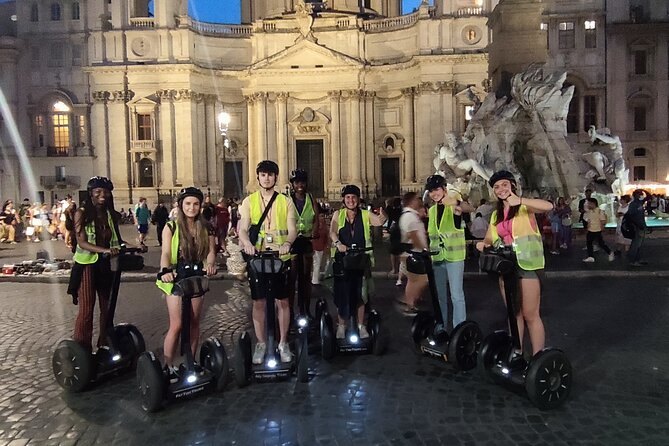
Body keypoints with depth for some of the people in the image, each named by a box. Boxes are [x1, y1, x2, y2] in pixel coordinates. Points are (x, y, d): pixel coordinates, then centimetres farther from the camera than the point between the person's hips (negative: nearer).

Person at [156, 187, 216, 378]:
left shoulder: (206, 228, 6)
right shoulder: (171, 228, -3)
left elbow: (211, 251, -4)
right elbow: (165, 253, -14)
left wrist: (210, 264, -27)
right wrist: (165, 270, -35)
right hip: (176, 278, -3)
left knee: (194, 323, 10)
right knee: (177, 324, -7)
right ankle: (169, 366, 5)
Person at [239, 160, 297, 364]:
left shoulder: (286, 202, 5)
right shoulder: (249, 201, 6)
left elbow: (292, 229, -3)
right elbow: (243, 229, -2)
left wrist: (287, 243, -25)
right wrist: (247, 243, -24)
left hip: (281, 258, 0)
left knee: (282, 301, 6)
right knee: (259, 302, 6)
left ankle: (283, 343, 20)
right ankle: (261, 343, 21)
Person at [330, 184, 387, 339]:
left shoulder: (365, 215, 5)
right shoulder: (338, 214, 4)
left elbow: (378, 221, -12)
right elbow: (332, 232, -10)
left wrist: (382, 218, -36)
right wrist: (338, 243, -30)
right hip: (342, 259, 0)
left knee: (361, 293, 5)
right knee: (342, 293, 1)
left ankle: (361, 325, 18)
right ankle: (341, 325, 16)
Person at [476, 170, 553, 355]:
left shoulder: (524, 207, -5)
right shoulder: (496, 214, 14)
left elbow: (548, 206, -25)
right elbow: (490, 239, 17)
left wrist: (520, 200, -35)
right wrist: (483, 244, -6)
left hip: (526, 264, -6)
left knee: (530, 314, -3)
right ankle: (516, 354, 25)